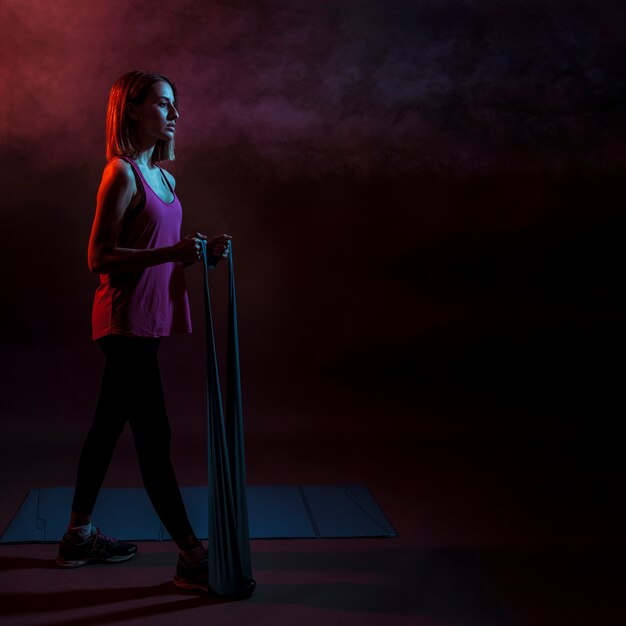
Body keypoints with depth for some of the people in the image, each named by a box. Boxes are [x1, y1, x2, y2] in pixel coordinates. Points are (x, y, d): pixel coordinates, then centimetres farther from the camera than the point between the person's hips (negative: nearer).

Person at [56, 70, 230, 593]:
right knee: (154, 436, -5)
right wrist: (171, 253, -26)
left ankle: (80, 536, 29)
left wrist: (201, 252, 3)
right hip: (126, 320, -9)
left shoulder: (163, 177, 14)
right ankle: (193, 558, 1)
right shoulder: (122, 174, -13)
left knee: (108, 426, 16)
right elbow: (99, 257, -17)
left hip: (147, 320, 9)